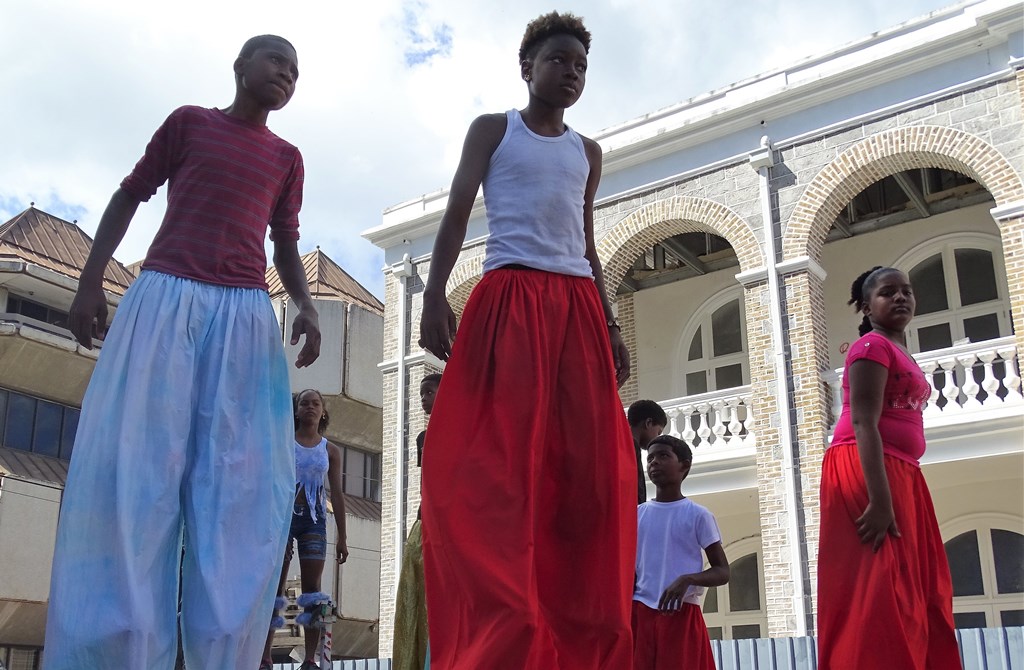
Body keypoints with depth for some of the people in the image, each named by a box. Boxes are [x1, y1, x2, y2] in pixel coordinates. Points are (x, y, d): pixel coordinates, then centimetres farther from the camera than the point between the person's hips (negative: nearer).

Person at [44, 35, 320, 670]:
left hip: (246, 317, 3)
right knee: (130, 470, -11)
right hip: (164, 299, -2)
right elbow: (129, 195, 15)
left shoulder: (287, 159, 19)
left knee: (241, 487, -8)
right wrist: (90, 280, 5)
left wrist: (306, 304, 0)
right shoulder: (188, 121, 13)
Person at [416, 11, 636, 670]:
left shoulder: (588, 152, 24)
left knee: (588, 467, -6)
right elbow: (457, 214, 3)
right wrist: (434, 294, -12)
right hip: (509, 303, -4)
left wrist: (611, 326, 13)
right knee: (500, 465, -15)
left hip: (577, 310, 5)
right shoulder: (492, 130, 13)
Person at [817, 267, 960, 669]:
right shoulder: (873, 346, -8)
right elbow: (863, 424, -19)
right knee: (878, 592, -14)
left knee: (918, 593, 9)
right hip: (865, 471, -10)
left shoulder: (898, 351, 21)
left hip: (899, 474, 10)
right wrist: (879, 500, -28)